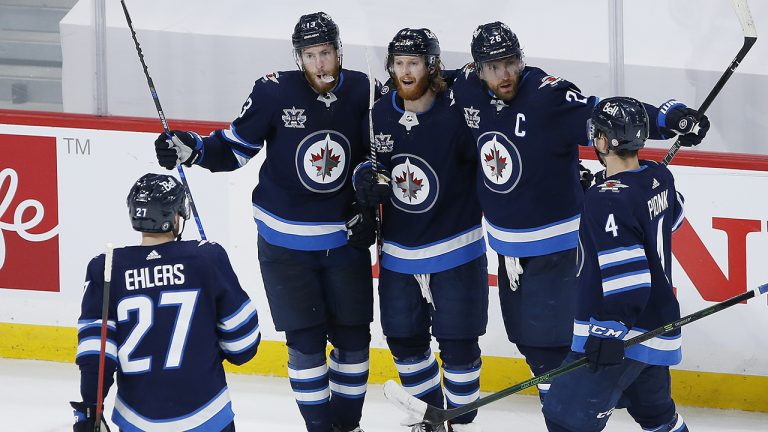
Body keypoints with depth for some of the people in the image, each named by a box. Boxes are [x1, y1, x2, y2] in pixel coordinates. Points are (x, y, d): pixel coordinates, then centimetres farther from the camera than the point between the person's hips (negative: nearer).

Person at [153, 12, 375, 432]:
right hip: (285, 240, -3)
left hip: (346, 238, 3)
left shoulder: (361, 91, -6)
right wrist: (192, 149, -22)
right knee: (306, 340, -2)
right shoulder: (275, 91, -14)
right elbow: (236, 147, -7)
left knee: (353, 335, 7)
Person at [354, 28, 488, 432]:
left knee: (457, 344, 2)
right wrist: (366, 176, -11)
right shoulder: (380, 115, -3)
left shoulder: (457, 115, -18)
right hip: (398, 254, 5)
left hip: (455, 251, -5)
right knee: (404, 339, 13)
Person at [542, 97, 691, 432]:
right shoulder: (659, 178, 2)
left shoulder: (608, 200, -23)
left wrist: (608, 332, -26)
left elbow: (628, 277, -28)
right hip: (657, 326, 9)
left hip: (621, 337, -9)